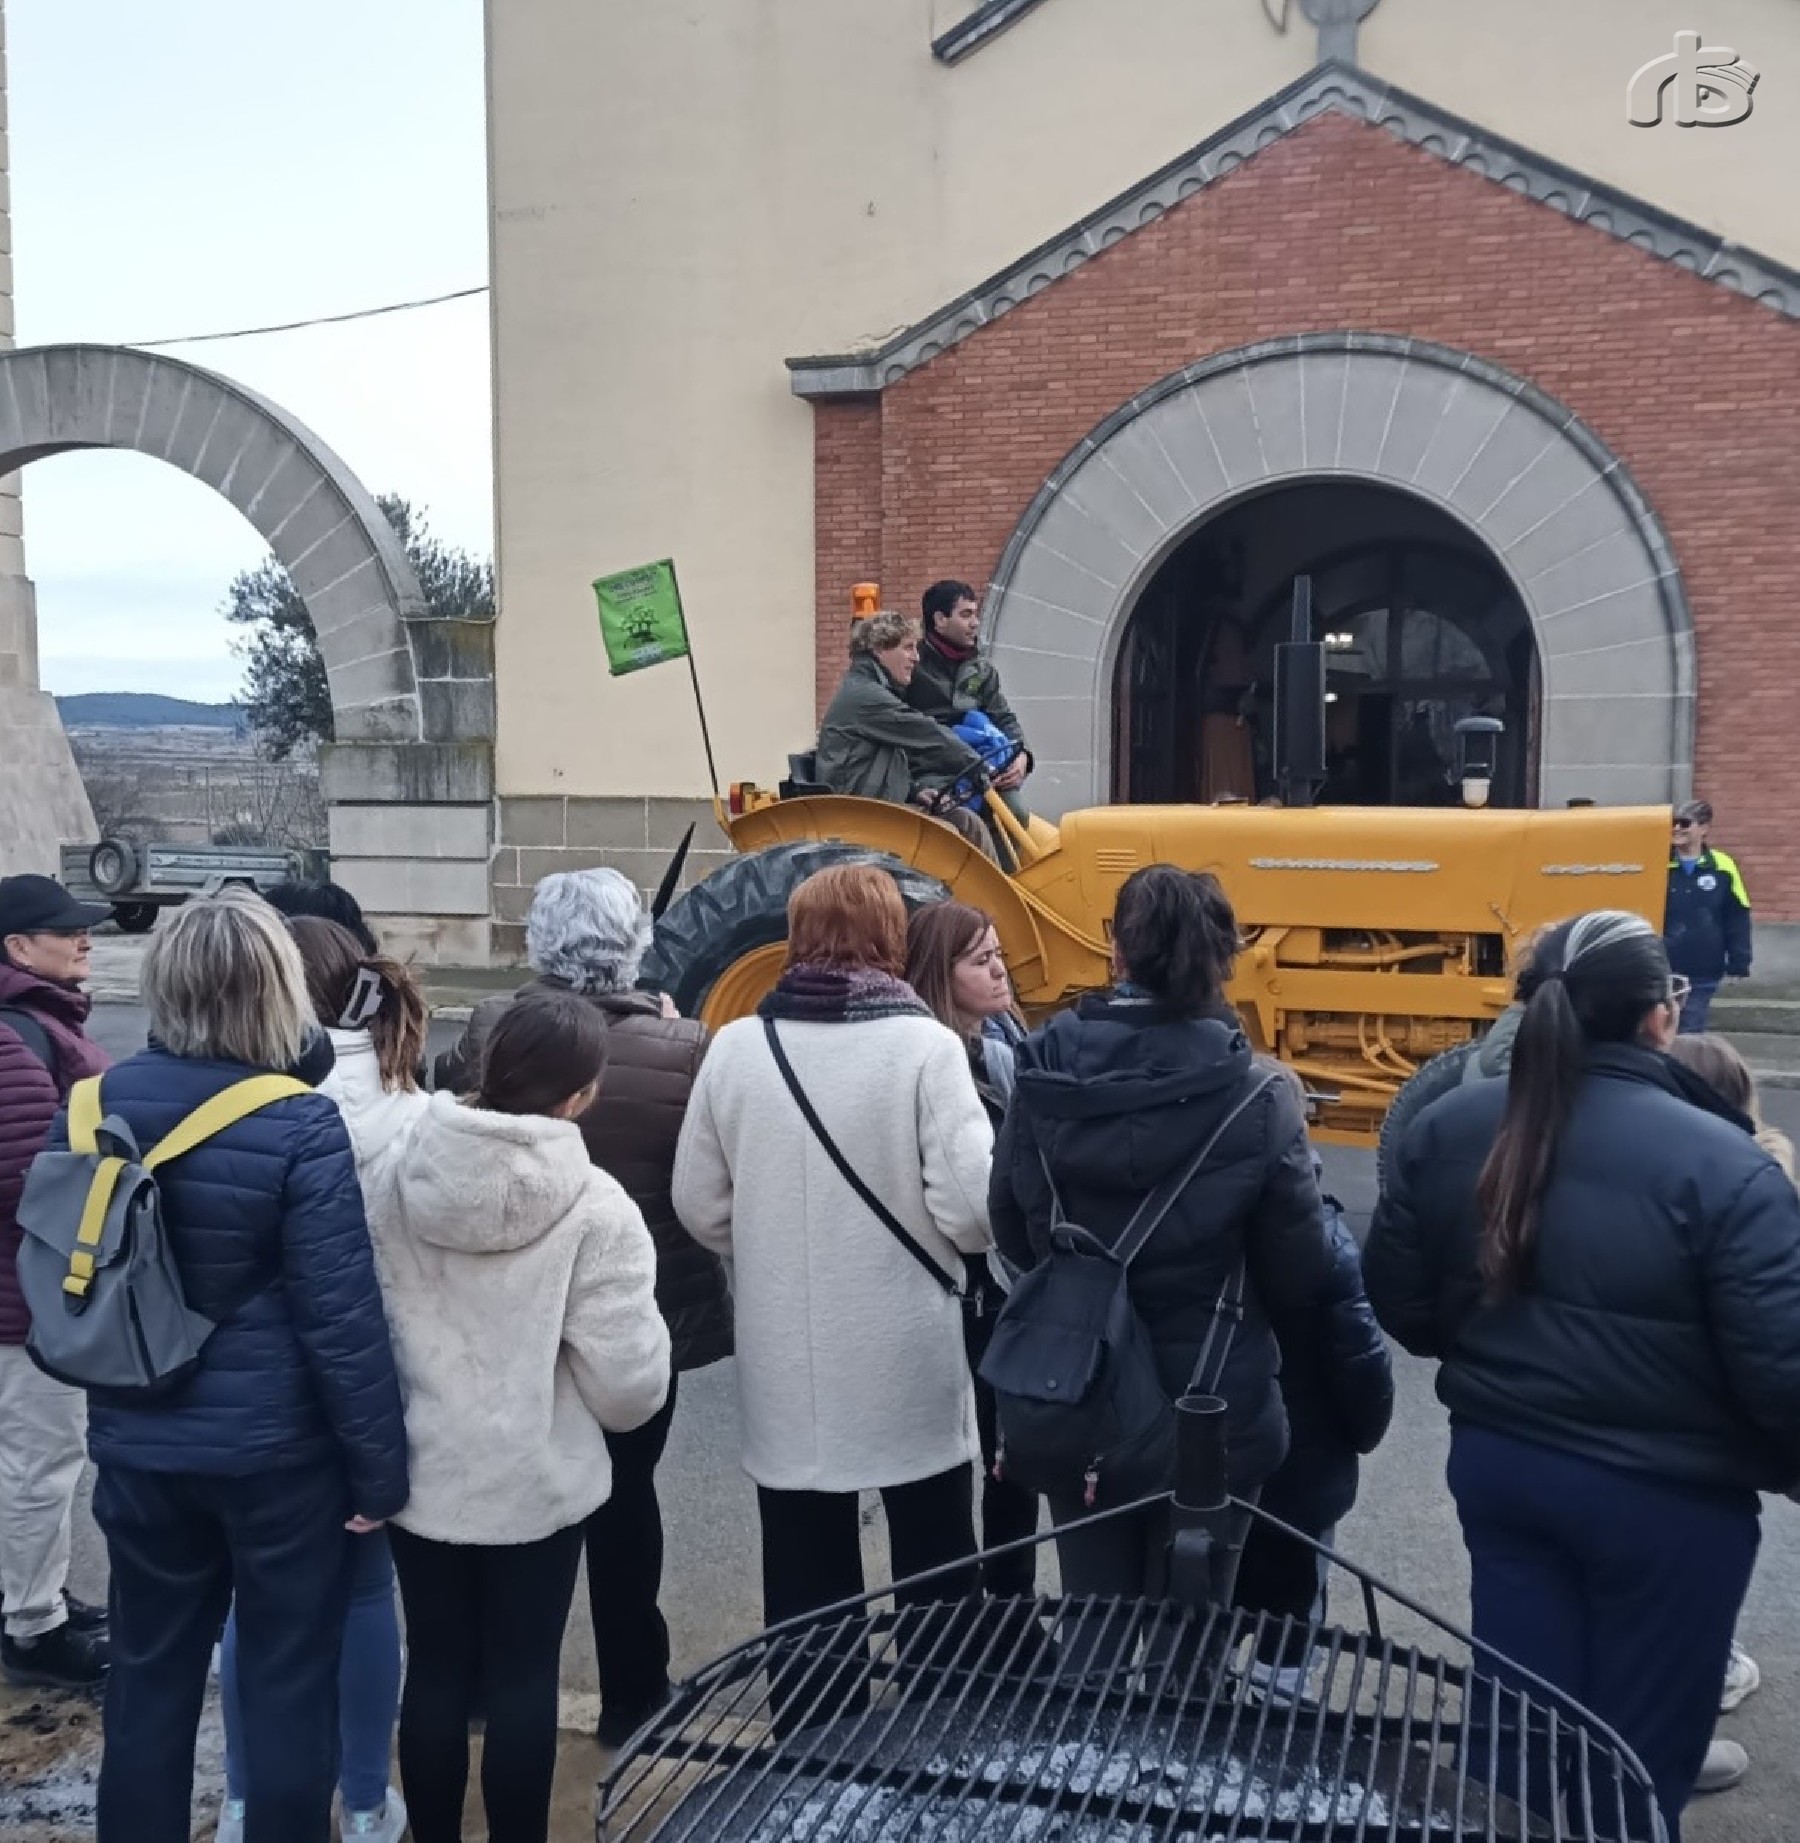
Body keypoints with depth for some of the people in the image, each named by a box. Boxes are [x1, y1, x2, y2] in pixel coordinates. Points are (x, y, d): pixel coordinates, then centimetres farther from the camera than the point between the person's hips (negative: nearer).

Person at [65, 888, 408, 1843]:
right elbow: (341, 1316, -18)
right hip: (276, 1449, -5)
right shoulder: (300, 1128, -20)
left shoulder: (93, 1108, -4)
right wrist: (380, 1467, -9)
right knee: (287, 1683, 11)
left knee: (148, 1676, 19)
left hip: (138, 1446, 5)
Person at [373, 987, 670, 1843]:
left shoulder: (403, 1176, -7)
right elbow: (627, 1380, -16)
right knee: (523, 1677, 11)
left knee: (436, 1667, 16)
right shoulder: (593, 1205, -19)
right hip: (536, 1478, -3)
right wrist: (625, 1408, 7)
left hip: (421, 1467, 4)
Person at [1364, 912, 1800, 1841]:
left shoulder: (1447, 1128, -6)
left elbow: (1399, 1304, 1)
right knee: (1642, 1760, 16)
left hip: (1497, 1466, 5)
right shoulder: (1721, 1165, -21)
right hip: (1666, 1499, -4)